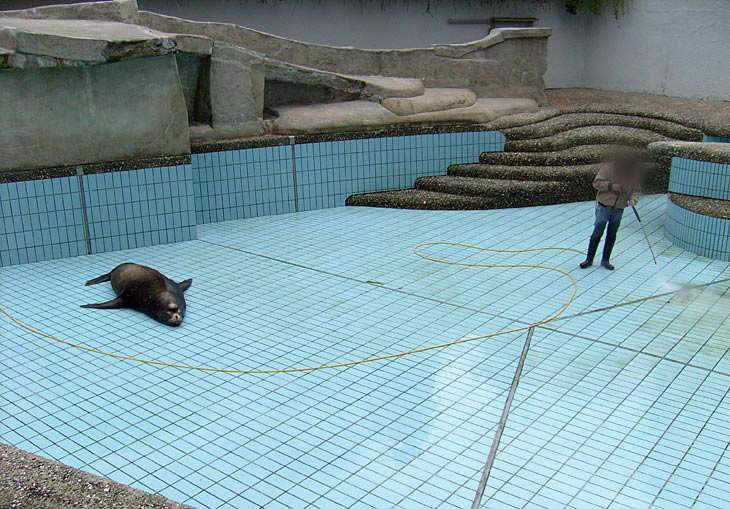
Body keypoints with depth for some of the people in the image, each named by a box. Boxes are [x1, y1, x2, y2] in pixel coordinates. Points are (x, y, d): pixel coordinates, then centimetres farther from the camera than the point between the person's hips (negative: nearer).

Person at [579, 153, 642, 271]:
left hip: (619, 209, 4)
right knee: (597, 234, 0)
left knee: (612, 236, 10)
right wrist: (612, 186, -26)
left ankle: (605, 260, 21)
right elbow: (596, 183, -14)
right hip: (604, 206, -4)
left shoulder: (634, 174, 0)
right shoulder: (609, 168, -13)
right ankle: (589, 259, 10)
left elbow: (635, 190, 4)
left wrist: (633, 199, -17)